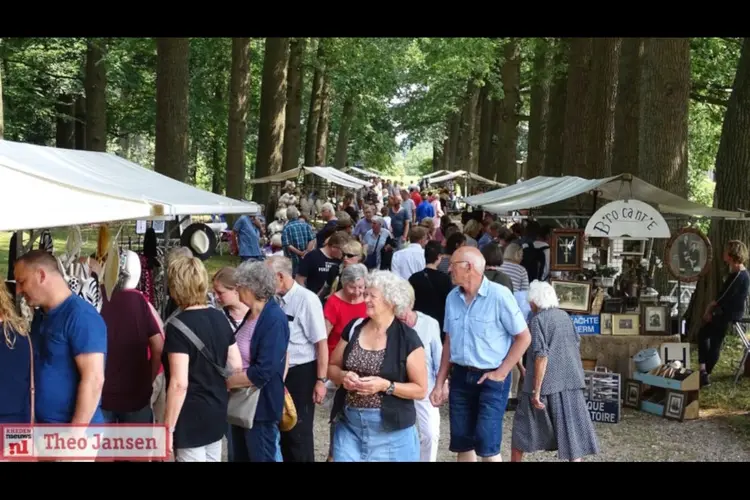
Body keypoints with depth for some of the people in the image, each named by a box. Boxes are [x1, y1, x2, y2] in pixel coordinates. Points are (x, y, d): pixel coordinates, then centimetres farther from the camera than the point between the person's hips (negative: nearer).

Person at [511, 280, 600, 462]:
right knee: (571, 428, 4)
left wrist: (536, 391, -17)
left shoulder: (537, 320, -10)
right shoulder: (564, 316, 9)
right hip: (571, 381, 5)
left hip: (545, 384, -5)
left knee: (523, 426, 13)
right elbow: (576, 344, 18)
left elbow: (541, 356, -17)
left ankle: (516, 459, 24)